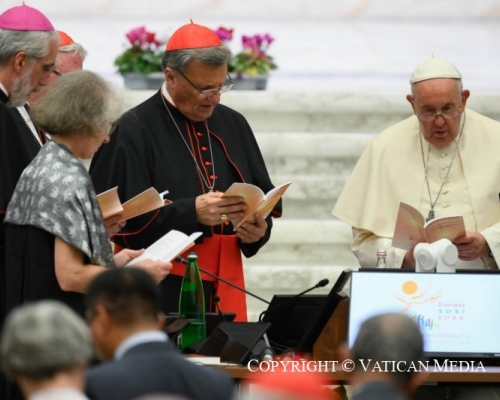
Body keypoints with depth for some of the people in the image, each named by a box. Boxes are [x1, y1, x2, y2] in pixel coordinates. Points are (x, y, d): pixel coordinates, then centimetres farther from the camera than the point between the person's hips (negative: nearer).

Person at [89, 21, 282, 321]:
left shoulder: (233, 125, 11)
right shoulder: (133, 132, -7)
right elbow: (123, 219, -13)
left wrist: (258, 229, -7)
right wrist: (192, 213, -22)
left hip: (224, 290, 5)